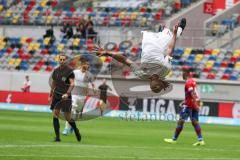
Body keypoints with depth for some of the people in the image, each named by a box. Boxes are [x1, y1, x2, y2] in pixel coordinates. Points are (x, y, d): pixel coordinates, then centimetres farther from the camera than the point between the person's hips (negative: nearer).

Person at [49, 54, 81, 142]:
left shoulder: (69, 71, -5)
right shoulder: (56, 71, 10)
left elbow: (72, 84, -12)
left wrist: (67, 93, -26)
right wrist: (50, 95, 20)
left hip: (65, 97, -5)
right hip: (56, 95, 5)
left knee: (67, 117, -3)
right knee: (55, 115, -6)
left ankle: (76, 130, 25)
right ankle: (57, 136, -2)